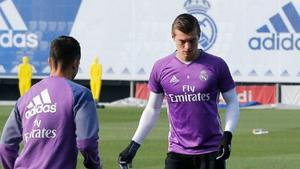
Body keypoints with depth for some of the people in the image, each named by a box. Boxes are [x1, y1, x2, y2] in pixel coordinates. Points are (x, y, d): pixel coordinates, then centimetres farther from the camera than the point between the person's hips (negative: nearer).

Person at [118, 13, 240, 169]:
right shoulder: (161, 67, 2)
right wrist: (134, 144, 8)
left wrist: (227, 134, -11)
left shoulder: (216, 65, -3)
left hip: (212, 151, -1)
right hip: (177, 152, 1)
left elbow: (232, 101, 4)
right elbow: (152, 109, 11)